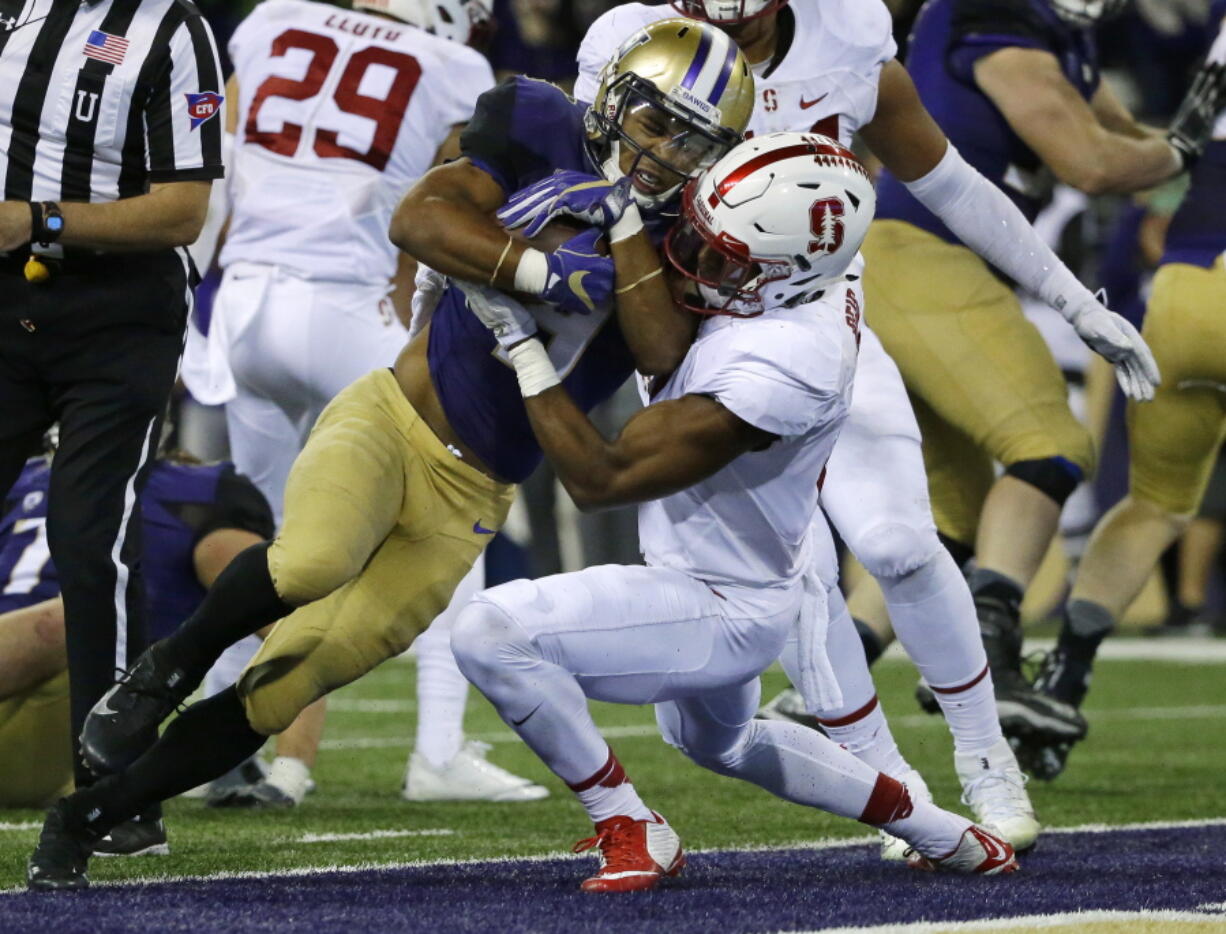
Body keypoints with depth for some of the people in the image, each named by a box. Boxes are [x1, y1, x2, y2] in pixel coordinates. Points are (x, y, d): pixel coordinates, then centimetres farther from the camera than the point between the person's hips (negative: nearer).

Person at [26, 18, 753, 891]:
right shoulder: (550, 141, -5)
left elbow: (662, 352, -17)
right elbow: (418, 219, -17)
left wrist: (623, 218, -20)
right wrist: (543, 269, -28)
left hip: (462, 505, 3)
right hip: (389, 423, -3)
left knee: (276, 696, -4)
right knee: (314, 562, -38)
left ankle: (86, 817, 10)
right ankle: (172, 665, -9)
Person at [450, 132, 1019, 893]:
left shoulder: (770, 375, -38)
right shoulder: (827, 278, -14)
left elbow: (599, 479, -30)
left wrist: (523, 344, -27)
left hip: (723, 612, -10)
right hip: (766, 570, 10)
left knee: (491, 633, -21)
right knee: (718, 740, 37)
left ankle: (631, 831, -4)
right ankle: (942, 833, 43)